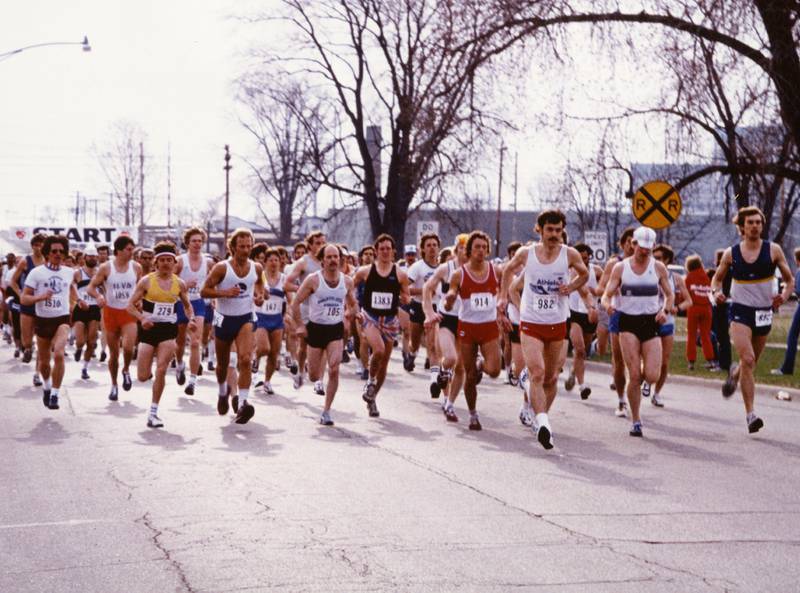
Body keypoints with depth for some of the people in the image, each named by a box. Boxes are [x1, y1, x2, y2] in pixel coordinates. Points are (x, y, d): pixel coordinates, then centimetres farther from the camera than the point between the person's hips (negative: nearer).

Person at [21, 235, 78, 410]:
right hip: (42, 320, 0)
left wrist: (78, 299, 14)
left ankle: (54, 394, -18)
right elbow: (24, 298, -9)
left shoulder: (69, 272, 2)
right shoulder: (36, 272, -7)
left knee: (59, 354, -24)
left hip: (62, 319, 0)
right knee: (44, 361, 13)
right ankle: (46, 386, 44)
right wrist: (40, 297, -25)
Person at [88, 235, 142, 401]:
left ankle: (126, 370, 11)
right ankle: (114, 385, 25)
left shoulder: (136, 267, 0)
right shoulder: (105, 268, -6)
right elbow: (91, 287, -2)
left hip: (129, 312, 0)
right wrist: (98, 296, -22)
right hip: (111, 311, 0)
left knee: (128, 347, -21)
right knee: (113, 353, 7)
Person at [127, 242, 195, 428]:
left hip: (169, 329, 1)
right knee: (143, 377, -2)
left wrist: (191, 318, -2)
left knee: (161, 371, -12)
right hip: (149, 329, -1)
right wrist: (142, 318, -21)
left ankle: (153, 412, -1)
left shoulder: (179, 283, 4)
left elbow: (187, 305, 18)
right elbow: (131, 305, -3)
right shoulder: (146, 281, -4)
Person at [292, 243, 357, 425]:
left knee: (334, 371, -16)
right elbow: (296, 302, -3)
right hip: (315, 328, -1)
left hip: (336, 330, 1)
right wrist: (299, 325, -6)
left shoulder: (347, 281, 0)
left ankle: (326, 412, -5)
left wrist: (347, 315, 2)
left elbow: (352, 304, 18)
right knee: (313, 377, 5)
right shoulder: (313, 280, -10)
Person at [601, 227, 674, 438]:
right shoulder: (620, 267, 2)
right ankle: (636, 421, 4)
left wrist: (664, 310, -9)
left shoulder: (658, 267, 5)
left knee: (652, 376, -10)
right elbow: (606, 295, 0)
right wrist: (608, 305, -24)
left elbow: (670, 295, 12)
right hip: (628, 322, -1)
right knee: (634, 375, -10)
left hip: (651, 322, 1)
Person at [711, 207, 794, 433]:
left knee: (751, 363, 14)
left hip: (764, 313, 2)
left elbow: (790, 280, 5)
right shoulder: (731, 253, 0)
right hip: (740, 312, -2)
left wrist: (784, 296, -15)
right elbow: (717, 277, 15)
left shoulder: (773, 250, -1)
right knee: (747, 360, -18)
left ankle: (735, 374, 52)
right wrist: (716, 292, -7)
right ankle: (750, 414, -16)